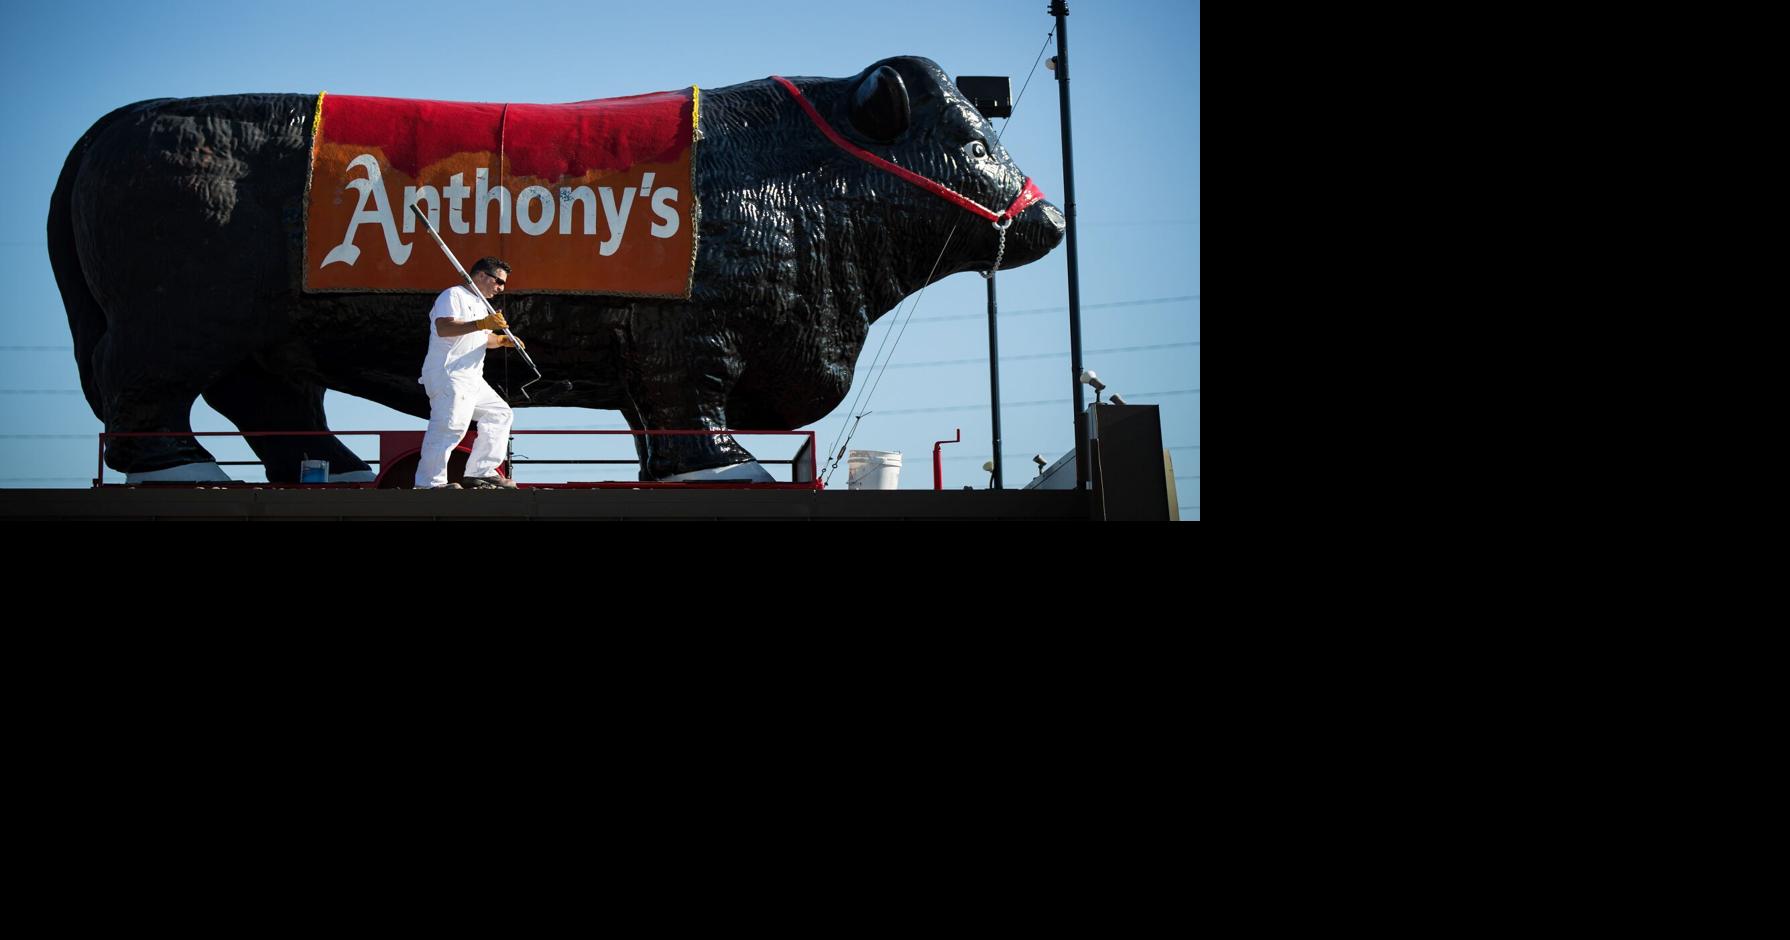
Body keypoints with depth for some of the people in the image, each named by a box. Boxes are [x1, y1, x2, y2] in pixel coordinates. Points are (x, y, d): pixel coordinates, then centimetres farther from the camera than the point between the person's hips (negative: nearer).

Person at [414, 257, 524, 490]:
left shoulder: (479, 304, 24)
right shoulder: (454, 295, -8)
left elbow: (482, 339, 30)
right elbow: (443, 328, -24)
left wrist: (501, 340, 8)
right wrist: (481, 324, -33)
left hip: (472, 379, 11)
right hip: (448, 375, -11)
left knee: (500, 414, 13)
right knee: (451, 425, -22)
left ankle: (479, 473, 15)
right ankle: (430, 483, -22)